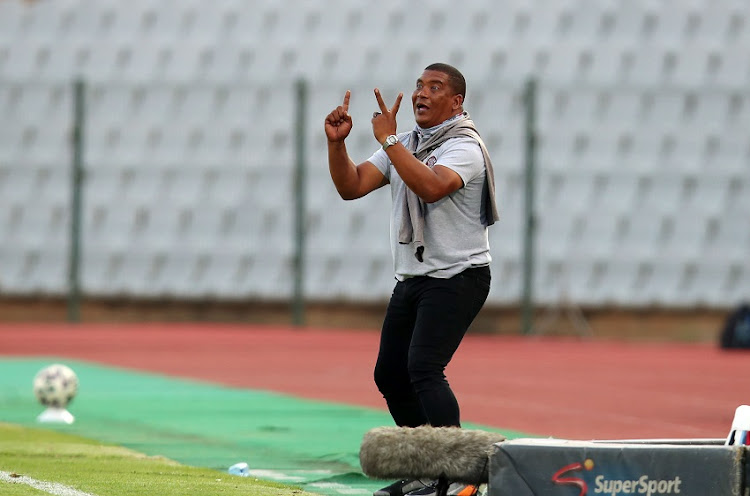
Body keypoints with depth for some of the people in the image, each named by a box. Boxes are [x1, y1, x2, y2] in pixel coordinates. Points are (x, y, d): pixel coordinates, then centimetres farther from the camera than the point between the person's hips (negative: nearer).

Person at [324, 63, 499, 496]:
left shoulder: (463, 146, -13)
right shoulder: (405, 146, 13)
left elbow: (431, 187, -33)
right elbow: (352, 187, 7)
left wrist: (387, 139, -30)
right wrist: (337, 143, -9)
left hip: (457, 277, -9)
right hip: (412, 279, 9)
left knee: (423, 367, -24)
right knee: (390, 375, 11)